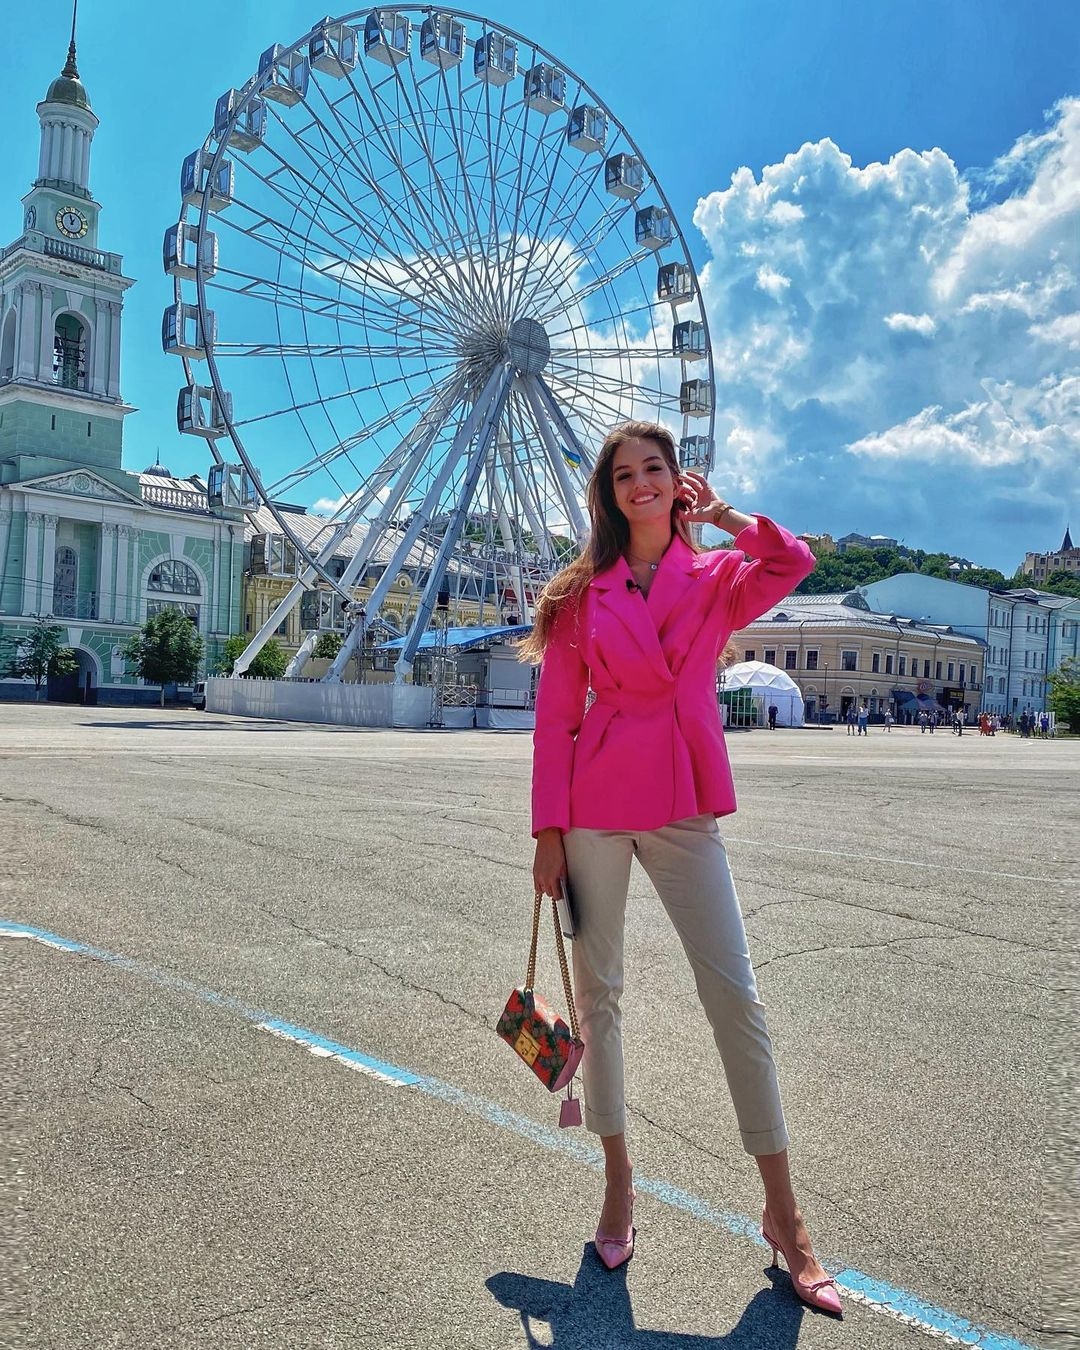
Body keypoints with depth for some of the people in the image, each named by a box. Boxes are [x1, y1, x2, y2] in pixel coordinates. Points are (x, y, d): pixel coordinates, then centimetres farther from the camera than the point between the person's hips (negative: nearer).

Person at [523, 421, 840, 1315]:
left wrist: (723, 516, -5)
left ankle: (783, 1214, 11)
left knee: (735, 995, -3)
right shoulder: (581, 593, 5)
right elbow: (555, 719, 3)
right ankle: (619, 1183, 27)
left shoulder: (718, 578, 7)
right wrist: (549, 829, -2)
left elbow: (793, 564, -15)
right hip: (595, 804, 0)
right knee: (599, 992, 8)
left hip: (683, 807, 0)